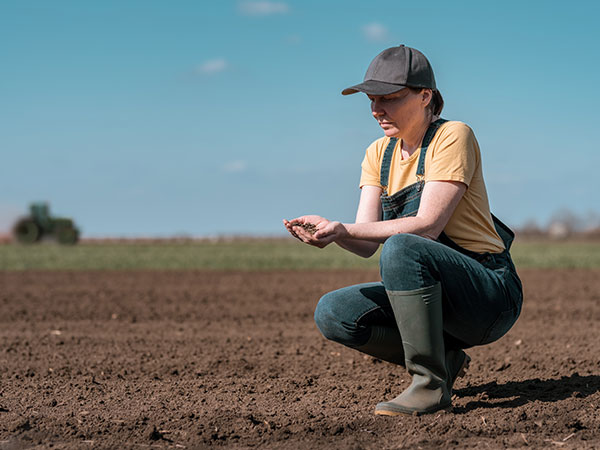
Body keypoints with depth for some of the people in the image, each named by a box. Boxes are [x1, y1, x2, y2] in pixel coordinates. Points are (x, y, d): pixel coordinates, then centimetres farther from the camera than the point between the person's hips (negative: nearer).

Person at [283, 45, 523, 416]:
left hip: (491, 295, -7)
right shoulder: (379, 153, 9)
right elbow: (366, 244, -1)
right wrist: (329, 232, -24)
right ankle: (444, 359, 1)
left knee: (400, 247, -34)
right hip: (429, 293, 7)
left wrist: (344, 229, -29)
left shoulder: (453, 136, -11)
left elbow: (427, 225, -23)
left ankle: (430, 384, -24)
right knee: (332, 313, -12)